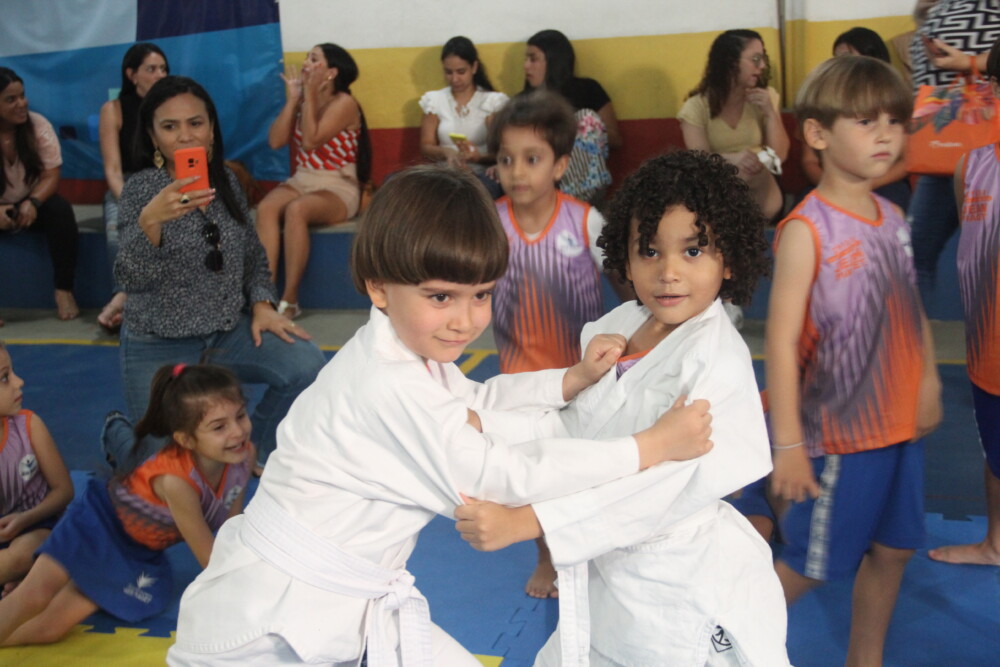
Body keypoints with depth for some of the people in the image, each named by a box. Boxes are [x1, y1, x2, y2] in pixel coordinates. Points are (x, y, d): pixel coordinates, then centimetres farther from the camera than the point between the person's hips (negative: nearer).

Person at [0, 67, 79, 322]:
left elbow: (52, 175, -11)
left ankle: (63, 290, -21)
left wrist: (32, 203, -32)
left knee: (61, 210, -30)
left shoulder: (38, 125, -8)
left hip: (31, 204, 1)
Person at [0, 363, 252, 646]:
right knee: (35, 596, -25)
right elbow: (210, 557, -25)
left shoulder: (243, 454, -21)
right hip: (102, 518, -5)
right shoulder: (176, 480, -38)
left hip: (138, 554, 5)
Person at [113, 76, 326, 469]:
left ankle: (260, 451, 6)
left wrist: (262, 304, -3)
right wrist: (149, 221, -41)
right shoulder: (141, 189, -13)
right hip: (159, 346, -4)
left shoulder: (226, 182, 2)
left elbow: (254, 256, 14)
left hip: (230, 332, 4)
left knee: (308, 367, -21)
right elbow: (131, 279, -24)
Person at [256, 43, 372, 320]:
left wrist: (310, 95, -16)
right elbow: (275, 141, -1)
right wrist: (292, 99, -3)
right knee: (265, 208, -26)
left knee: (296, 210, -36)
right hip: (301, 181, 6)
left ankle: (289, 300, -29)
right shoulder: (303, 100, 10)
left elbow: (310, 141, -23)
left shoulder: (344, 103, -10)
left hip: (338, 188, -6)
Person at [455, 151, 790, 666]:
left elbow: (654, 486, -30)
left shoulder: (717, 361, -22)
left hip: (681, 597, -7)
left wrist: (521, 521, -36)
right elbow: (576, 429, 1)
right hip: (608, 578, 7)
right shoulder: (618, 329, 2)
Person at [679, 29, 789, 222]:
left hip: (759, 186, 2)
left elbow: (780, 155, -1)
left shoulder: (766, 96, 3)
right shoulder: (697, 106, -7)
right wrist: (731, 159, -40)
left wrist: (770, 112, -14)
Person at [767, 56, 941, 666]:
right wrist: (788, 444, -19)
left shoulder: (893, 218, 4)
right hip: (838, 433, -7)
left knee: (893, 548, 17)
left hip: (899, 425, 7)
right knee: (811, 565, 5)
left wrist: (928, 380, 4)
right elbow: (782, 341, -19)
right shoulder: (806, 229, -17)